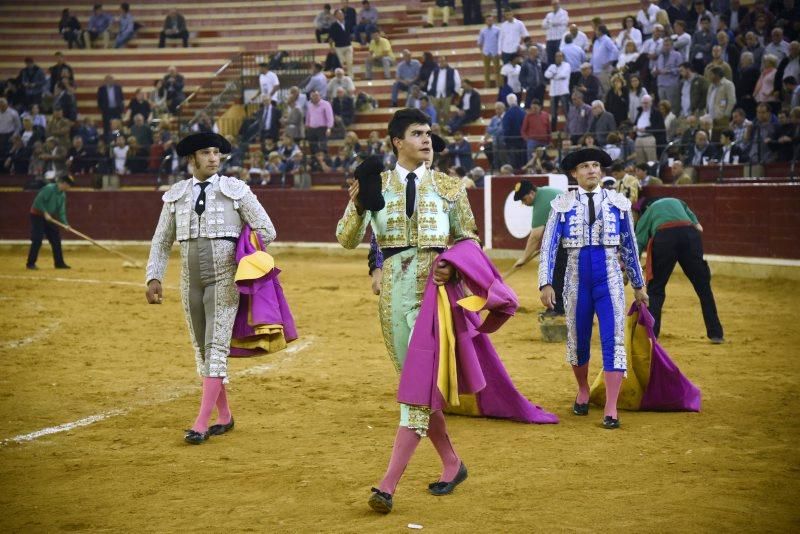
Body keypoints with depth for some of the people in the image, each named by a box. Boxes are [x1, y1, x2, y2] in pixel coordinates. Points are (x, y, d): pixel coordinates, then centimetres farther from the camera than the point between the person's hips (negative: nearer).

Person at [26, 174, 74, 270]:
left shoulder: (62, 195, 4)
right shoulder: (49, 188, -19)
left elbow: (61, 211, 3)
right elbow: (38, 201, -23)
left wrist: (65, 223, -10)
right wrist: (45, 213, -25)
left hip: (49, 218, 8)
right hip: (37, 215, -8)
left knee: (56, 239, 6)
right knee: (37, 240, -10)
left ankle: (59, 263, 13)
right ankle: (31, 263, -3)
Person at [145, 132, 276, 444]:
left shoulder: (236, 190, -2)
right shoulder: (176, 195, 7)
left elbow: (267, 232, 2)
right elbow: (161, 242, 12)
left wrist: (242, 255, 2)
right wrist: (154, 278, 3)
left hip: (224, 280, -4)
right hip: (191, 282, 4)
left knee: (216, 348, -10)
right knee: (201, 350, 9)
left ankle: (201, 424, -11)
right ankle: (224, 417, 21)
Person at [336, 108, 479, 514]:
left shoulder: (448, 186, 6)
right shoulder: (377, 186, 6)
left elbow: (469, 237, 13)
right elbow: (347, 240, 1)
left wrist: (454, 263, -8)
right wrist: (357, 206, -19)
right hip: (394, 288, 2)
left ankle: (388, 485, -15)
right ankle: (451, 464, 27)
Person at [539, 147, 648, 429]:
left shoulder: (618, 203, 4)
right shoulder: (563, 205, 1)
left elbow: (629, 246, 10)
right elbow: (549, 245, -2)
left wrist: (638, 285, 13)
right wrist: (546, 283, -12)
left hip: (610, 281, 0)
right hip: (577, 281, 0)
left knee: (613, 342, -8)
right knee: (577, 341, 12)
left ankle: (611, 410, -6)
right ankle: (583, 392, 38)